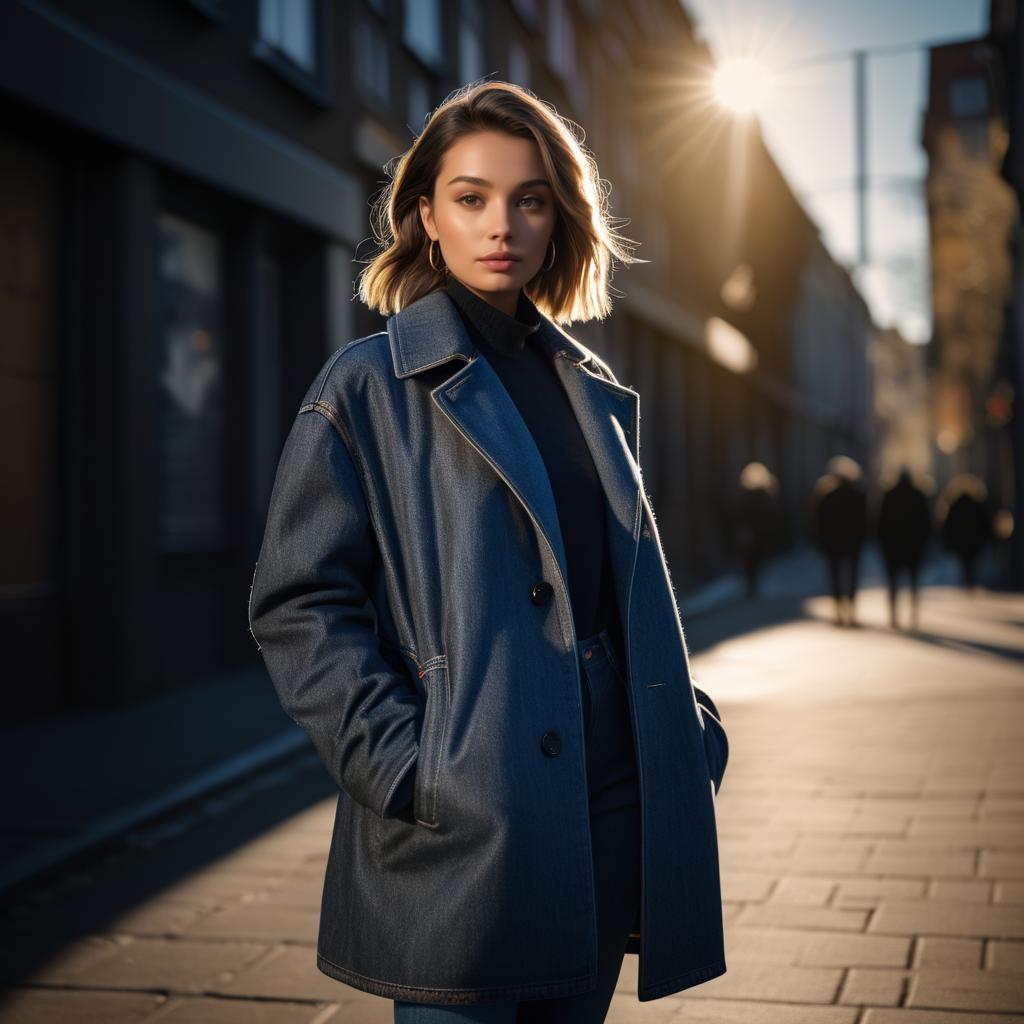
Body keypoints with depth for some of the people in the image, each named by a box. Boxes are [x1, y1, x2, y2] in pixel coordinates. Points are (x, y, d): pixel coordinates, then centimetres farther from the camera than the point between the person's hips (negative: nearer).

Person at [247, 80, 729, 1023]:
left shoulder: (594, 389, 13)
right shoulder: (370, 386, -4)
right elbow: (297, 606, -8)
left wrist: (689, 720, 8)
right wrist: (401, 762, -17)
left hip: (608, 811, 6)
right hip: (461, 823, -5)